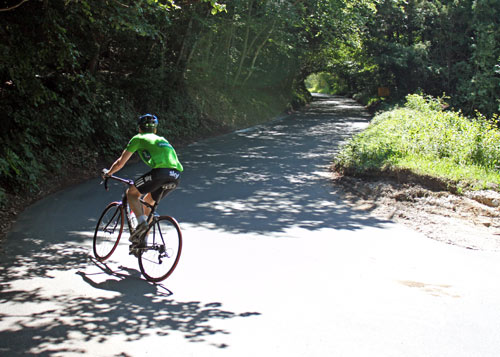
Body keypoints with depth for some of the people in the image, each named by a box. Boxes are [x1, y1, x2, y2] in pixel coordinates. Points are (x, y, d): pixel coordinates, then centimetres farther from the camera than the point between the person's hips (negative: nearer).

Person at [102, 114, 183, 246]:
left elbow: (121, 162, 23)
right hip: (176, 176, 6)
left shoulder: (138, 138, 18)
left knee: (131, 193, 13)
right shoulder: (162, 139, 35)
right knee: (148, 201, 25)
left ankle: (141, 221, -10)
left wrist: (107, 173, 42)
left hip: (161, 172, -6)